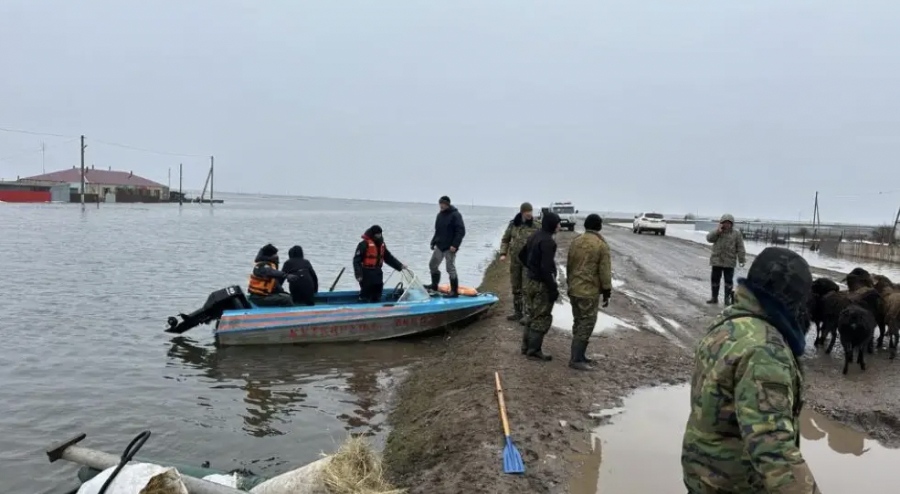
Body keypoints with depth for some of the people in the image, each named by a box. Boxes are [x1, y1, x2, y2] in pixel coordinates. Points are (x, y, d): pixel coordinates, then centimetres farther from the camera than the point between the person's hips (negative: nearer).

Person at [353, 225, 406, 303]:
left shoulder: (381, 244, 11)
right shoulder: (364, 244, -13)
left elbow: (389, 257, 18)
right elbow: (356, 260, -15)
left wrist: (400, 266, 11)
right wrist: (358, 274, -21)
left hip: (378, 274, 7)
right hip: (367, 274, -7)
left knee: (377, 297, 13)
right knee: (365, 298, -2)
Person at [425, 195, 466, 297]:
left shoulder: (455, 215, -12)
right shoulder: (440, 214, 12)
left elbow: (461, 231, -17)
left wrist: (455, 245, -23)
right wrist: (433, 242, 16)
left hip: (450, 247, -8)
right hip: (439, 246, 8)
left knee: (450, 268, -5)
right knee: (433, 265, 13)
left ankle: (455, 291, 2)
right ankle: (434, 285, 30)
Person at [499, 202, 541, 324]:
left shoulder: (537, 225, -8)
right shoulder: (513, 224, 2)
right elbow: (505, 239, 11)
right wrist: (503, 253, 0)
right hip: (515, 260, 5)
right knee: (515, 287, 12)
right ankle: (517, 312, 25)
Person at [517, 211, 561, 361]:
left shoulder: (534, 236, 8)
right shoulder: (547, 241, -21)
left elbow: (522, 255, 20)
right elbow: (547, 268, -25)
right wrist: (553, 289, -20)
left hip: (530, 281, 9)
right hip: (541, 284, -9)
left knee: (533, 316, 19)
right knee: (542, 318, 1)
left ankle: (528, 347, 26)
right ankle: (534, 351, 5)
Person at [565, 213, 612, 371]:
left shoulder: (575, 242, 7)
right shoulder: (601, 245, -11)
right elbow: (605, 271, -11)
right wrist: (607, 292, -3)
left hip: (574, 289, 7)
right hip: (590, 291, -7)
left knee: (578, 323, 16)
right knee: (586, 324, -3)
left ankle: (578, 355, 23)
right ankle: (576, 359, -4)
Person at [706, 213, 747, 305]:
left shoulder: (736, 234, -1)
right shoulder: (717, 232, 6)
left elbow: (740, 248, -1)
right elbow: (709, 238, -8)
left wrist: (742, 260, -5)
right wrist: (717, 231, -18)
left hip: (729, 262, -2)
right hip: (716, 260, 2)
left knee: (728, 280, 2)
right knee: (715, 279, 8)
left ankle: (727, 298, 12)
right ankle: (714, 297, 19)